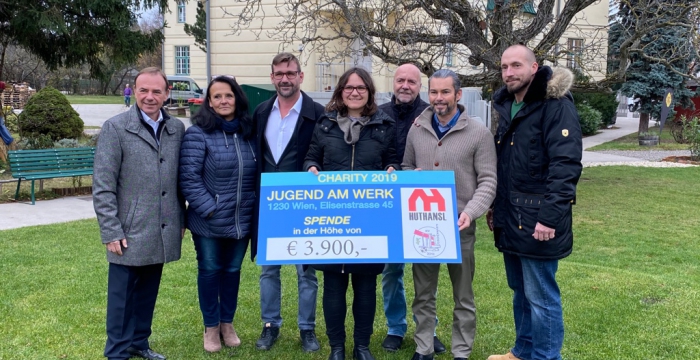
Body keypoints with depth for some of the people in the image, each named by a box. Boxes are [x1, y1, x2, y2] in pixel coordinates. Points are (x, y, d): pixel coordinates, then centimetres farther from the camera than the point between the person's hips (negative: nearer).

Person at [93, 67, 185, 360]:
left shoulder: (177, 129, 5)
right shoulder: (115, 128, -7)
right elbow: (102, 186, -9)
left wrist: (181, 219, 11)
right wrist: (111, 232, -13)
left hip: (162, 232, 4)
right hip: (130, 233, -4)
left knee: (148, 292, 17)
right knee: (122, 296, 8)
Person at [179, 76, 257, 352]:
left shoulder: (249, 132, 4)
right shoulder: (198, 133, -12)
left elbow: (258, 173, 12)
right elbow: (188, 178, -15)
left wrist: (257, 207, 5)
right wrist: (210, 209, -16)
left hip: (242, 221, 4)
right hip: (209, 222, -4)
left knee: (232, 270, 17)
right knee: (210, 271, 11)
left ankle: (227, 323, 35)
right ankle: (211, 327, 30)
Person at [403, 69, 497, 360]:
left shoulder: (479, 133, -5)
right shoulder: (417, 129, 6)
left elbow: (488, 181, -8)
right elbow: (406, 168, 16)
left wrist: (470, 212, -22)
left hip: (459, 225, -3)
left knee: (462, 295, 10)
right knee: (423, 292, 12)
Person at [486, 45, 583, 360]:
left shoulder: (557, 106, -12)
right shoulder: (507, 107, 14)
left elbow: (566, 166, -21)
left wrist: (549, 217, -25)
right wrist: (495, 207, 19)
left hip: (537, 222, -8)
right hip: (510, 221, 8)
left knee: (541, 297, 1)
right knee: (521, 292, 19)